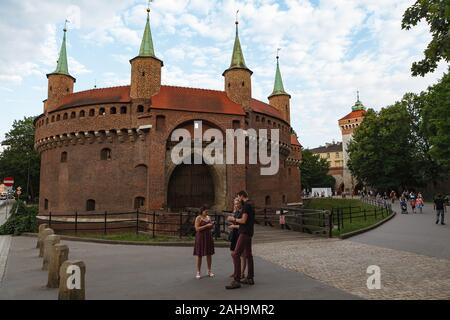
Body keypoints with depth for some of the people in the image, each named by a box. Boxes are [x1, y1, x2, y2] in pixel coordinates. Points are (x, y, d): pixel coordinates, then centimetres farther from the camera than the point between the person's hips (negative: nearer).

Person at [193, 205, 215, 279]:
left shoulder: (208, 217, 11)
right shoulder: (198, 218, -7)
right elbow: (197, 229, -15)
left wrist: (212, 225, -2)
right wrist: (206, 226, -19)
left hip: (208, 237, 6)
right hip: (200, 237, -6)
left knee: (209, 254, 7)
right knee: (199, 255, 0)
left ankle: (209, 271, 19)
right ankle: (198, 272, 8)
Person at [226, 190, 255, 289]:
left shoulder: (246, 205, -14)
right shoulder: (250, 205, 17)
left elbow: (243, 220, -21)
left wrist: (234, 219, -6)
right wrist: (235, 222, 13)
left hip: (244, 233, -11)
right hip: (248, 233, 11)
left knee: (236, 254, -13)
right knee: (248, 255, 14)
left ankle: (236, 281, -14)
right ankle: (250, 278, 20)